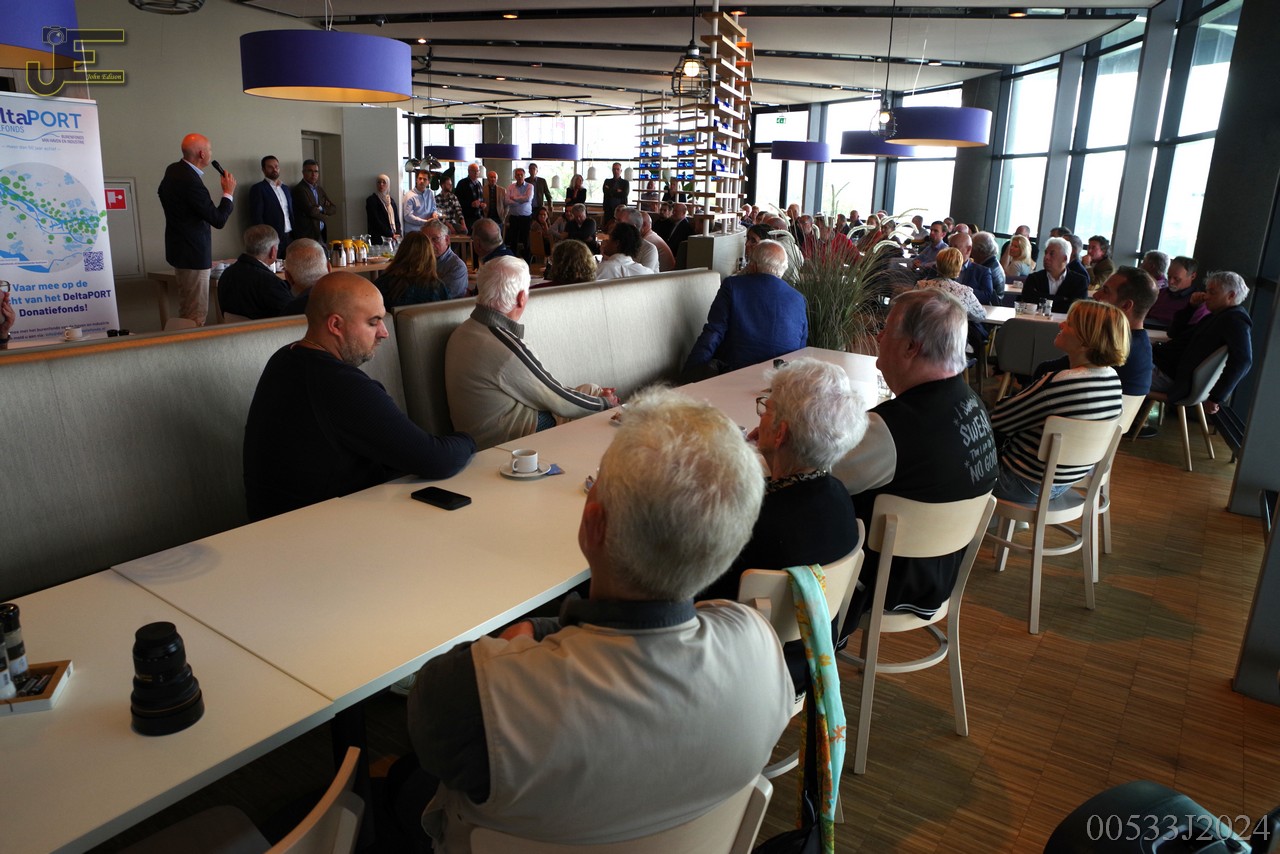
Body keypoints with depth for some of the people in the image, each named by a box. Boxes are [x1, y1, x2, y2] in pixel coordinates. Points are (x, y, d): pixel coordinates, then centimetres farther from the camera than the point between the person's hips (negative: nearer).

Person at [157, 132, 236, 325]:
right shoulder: (191, 182, -24)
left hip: (179, 249, 11)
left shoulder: (173, 170, 7)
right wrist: (228, 192, -7)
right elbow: (219, 219, -20)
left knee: (185, 311, 20)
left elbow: (162, 193, 27)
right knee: (197, 316, -7)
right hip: (193, 255, -11)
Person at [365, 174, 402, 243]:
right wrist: (391, 235, -14)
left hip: (394, 238, 5)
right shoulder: (371, 200, -1)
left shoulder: (391, 200, 16)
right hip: (379, 239, -5)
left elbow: (396, 219, 15)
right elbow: (376, 221, -10)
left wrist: (397, 233, -3)